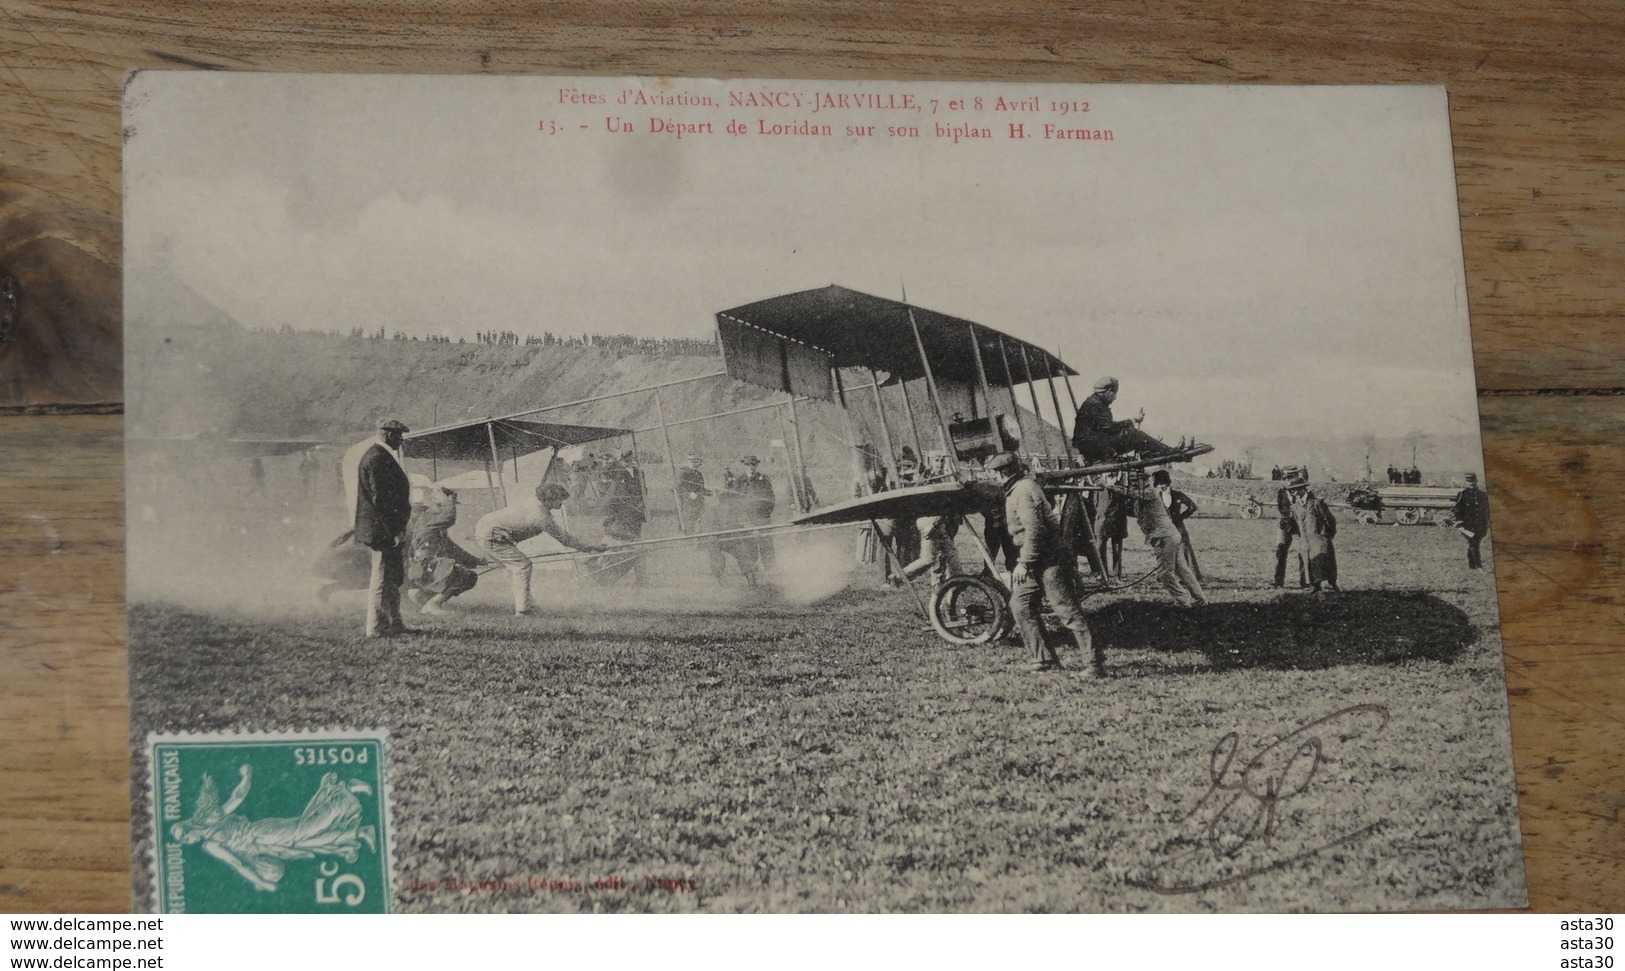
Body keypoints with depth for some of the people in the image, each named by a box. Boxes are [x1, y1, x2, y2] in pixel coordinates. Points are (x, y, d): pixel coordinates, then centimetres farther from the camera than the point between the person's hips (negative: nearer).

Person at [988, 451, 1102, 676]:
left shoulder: (1024, 491, -17)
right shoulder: (1015, 490, 14)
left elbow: (1034, 530, -24)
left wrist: (1023, 563, -22)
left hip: (1048, 561, -10)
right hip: (1033, 564, 10)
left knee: (1068, 611, -9)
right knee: (1021, 606, 7)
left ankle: (1096, 661, -7)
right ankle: (1044, 659, 10)